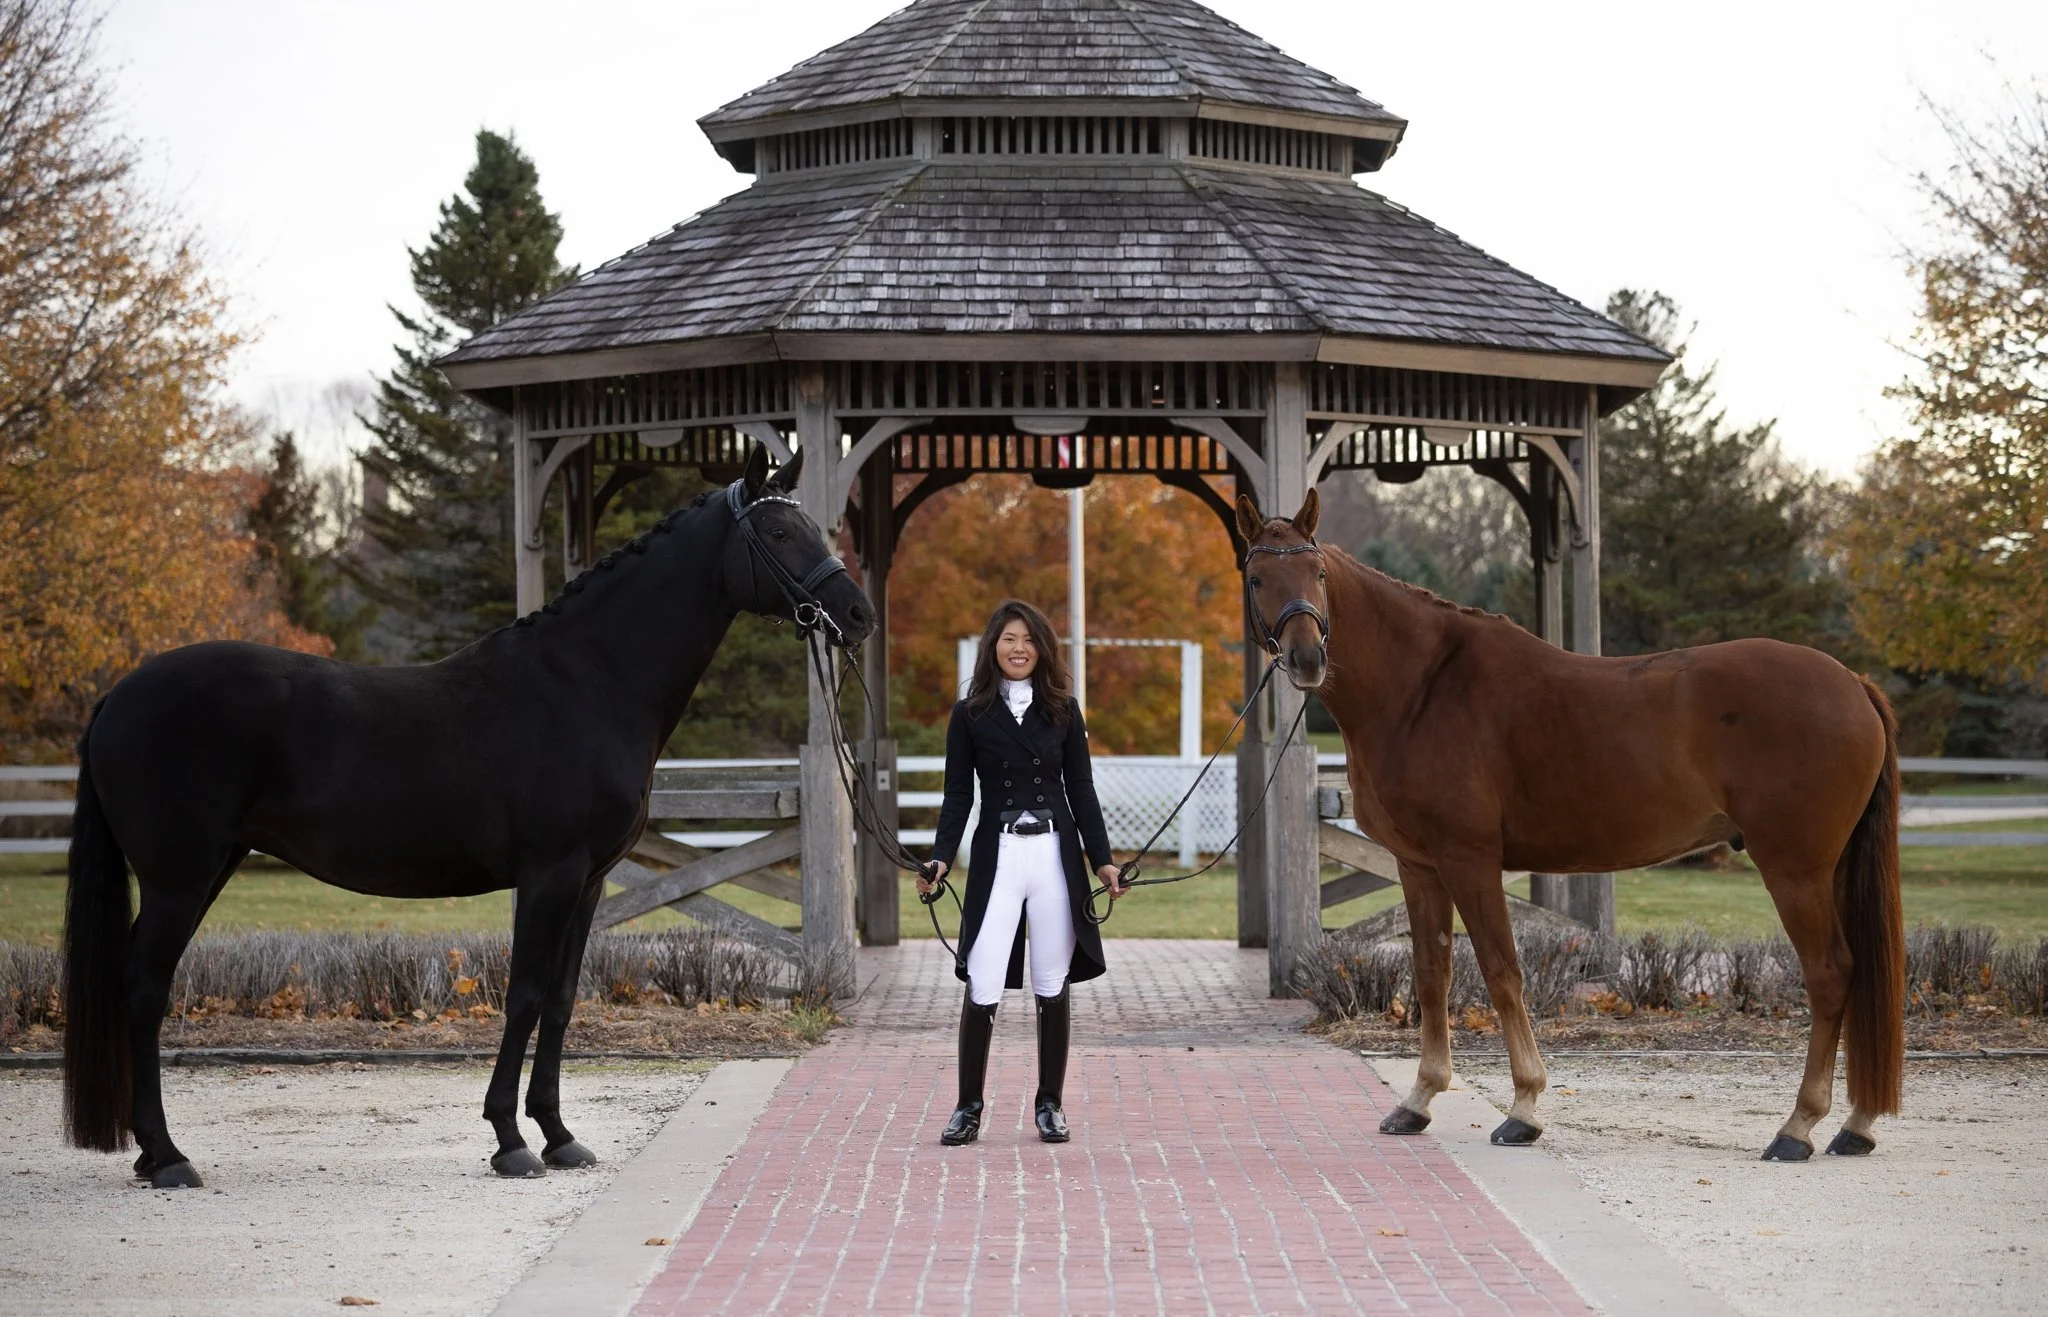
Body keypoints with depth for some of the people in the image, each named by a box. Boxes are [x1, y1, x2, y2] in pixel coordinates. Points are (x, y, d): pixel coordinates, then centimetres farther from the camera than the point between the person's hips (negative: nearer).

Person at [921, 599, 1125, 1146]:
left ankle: (1049, 1105, 16)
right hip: (997, 856, -1)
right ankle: (968, 1108, 2)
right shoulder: (970, 714, 5)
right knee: (982, 988, -8)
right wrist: (941, 858, -10)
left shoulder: (1062, 711, 8)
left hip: (1055, 854, 1)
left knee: (1053, 987, 5)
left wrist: (1102, 860, 1)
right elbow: (958, 794, 3)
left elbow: (1081, 791, 9)